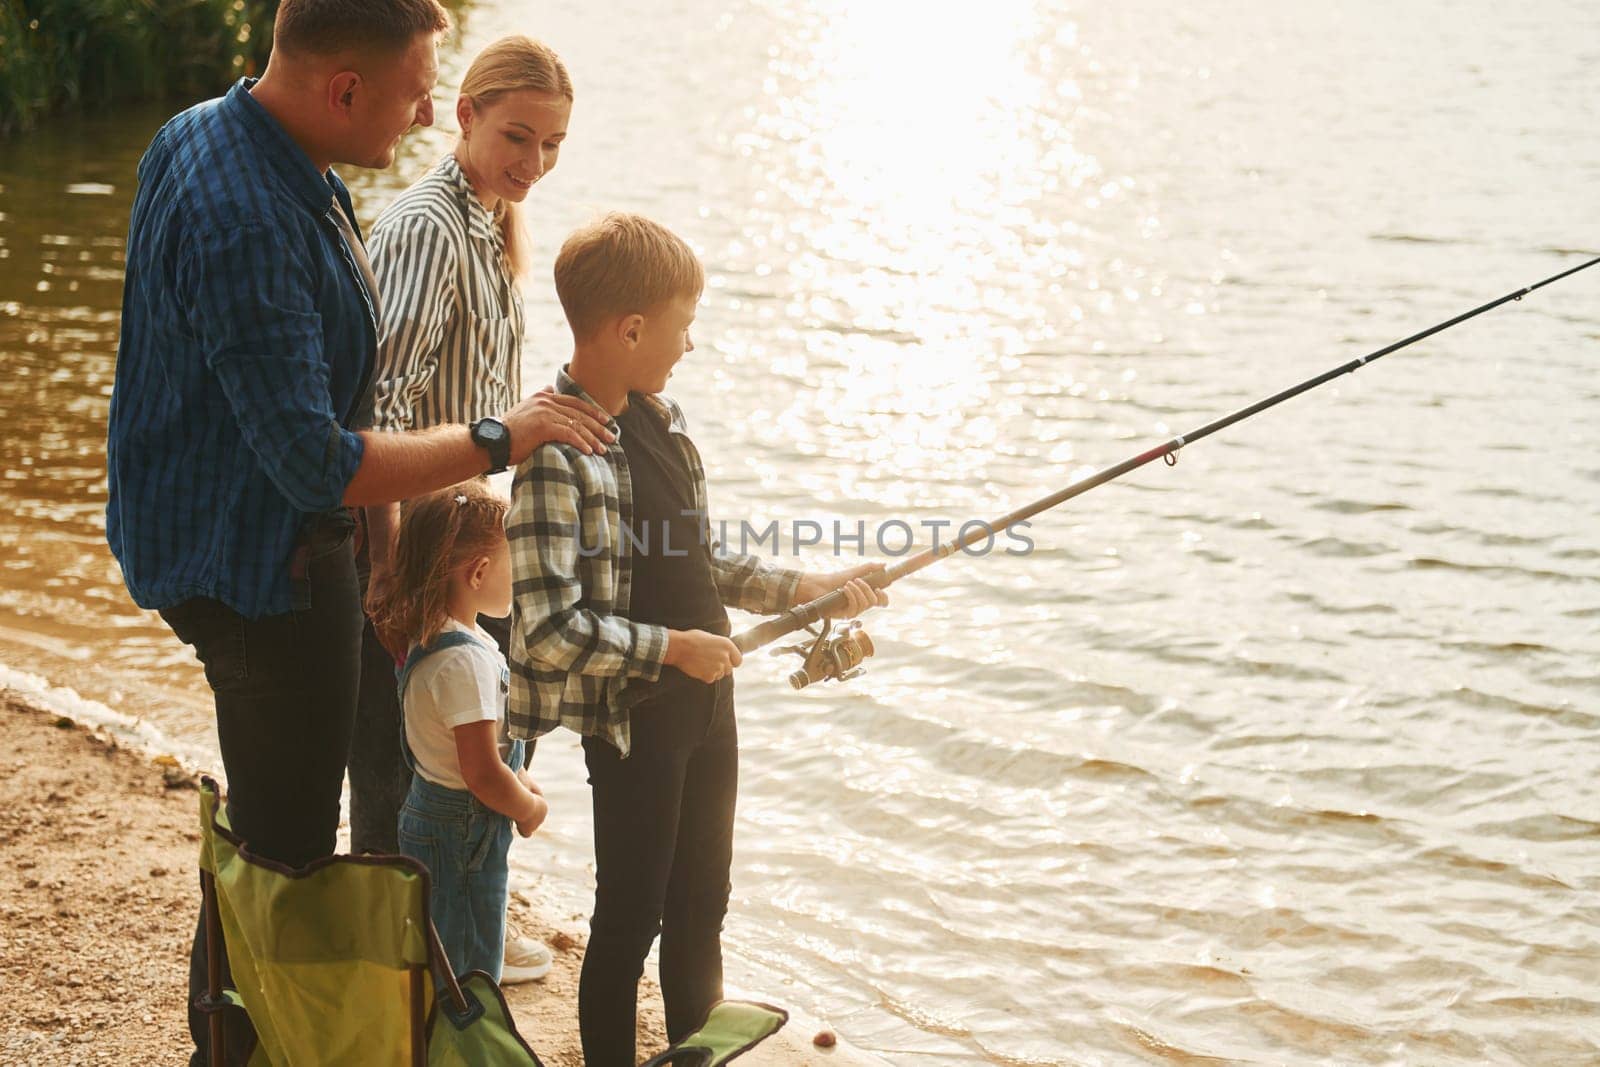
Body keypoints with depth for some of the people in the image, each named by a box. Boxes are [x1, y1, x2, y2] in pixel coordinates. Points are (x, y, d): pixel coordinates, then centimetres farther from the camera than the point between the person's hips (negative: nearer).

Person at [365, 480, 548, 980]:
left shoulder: (429, 639, 6)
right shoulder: (465, 660, -25)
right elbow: (482, 774, -25)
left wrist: (517, 780, 8)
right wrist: (531, 808, -9)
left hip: (429, 817, 10)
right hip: (463, 836, -10)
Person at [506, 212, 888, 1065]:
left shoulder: (659, 418, 6)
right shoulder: (556, 451, -21)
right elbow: (549, 630, -26)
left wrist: (807, 589, 11)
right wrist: (675, 648, -18)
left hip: (704, 703, 8)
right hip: (632, 720, -8)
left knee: (701, 906, 19)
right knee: (629, 919, 5)